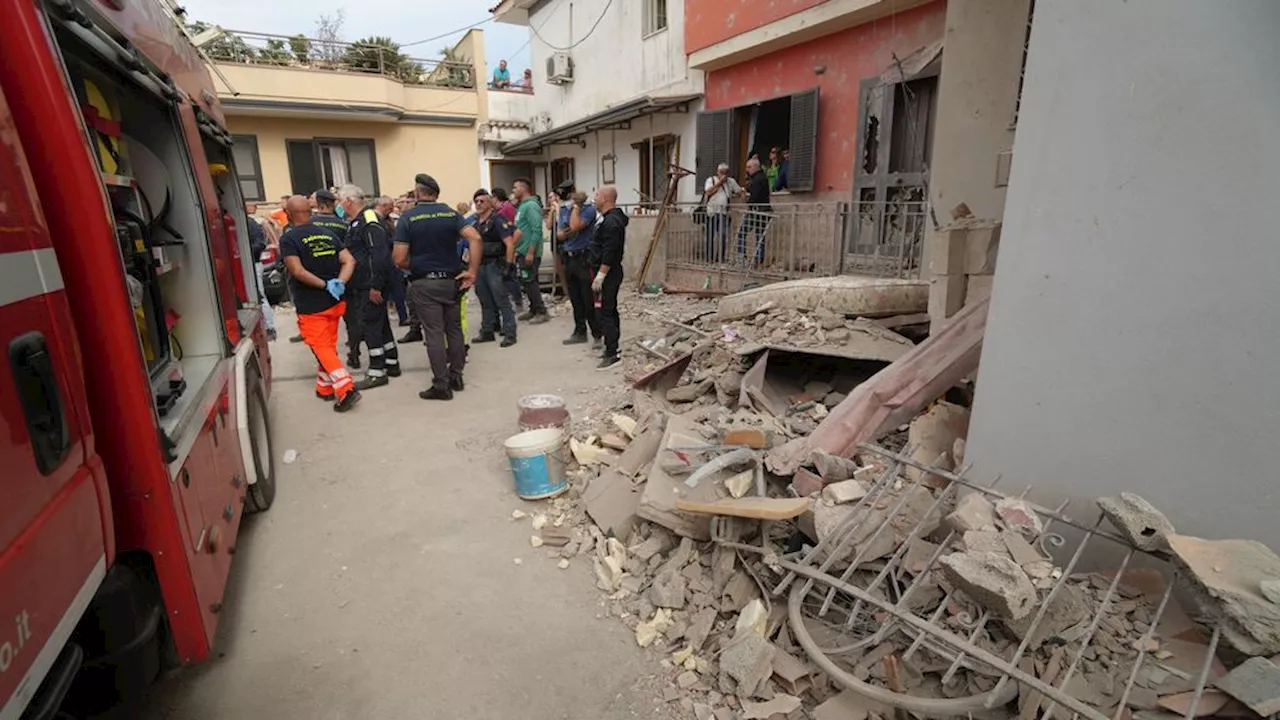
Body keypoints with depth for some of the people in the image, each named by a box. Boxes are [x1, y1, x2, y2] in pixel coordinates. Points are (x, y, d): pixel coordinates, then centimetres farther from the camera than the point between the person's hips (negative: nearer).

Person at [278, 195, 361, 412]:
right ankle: (325, 388, 28)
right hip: (334, 302, 6)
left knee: (322, 349, -2)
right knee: (328, 346, 17)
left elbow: (298, 272, -21)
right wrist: (339, 283, -12)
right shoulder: (327, 234, 7)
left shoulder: (289, 239, -10)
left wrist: (325, 285, -14)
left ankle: (346, 389, -15)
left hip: (311, 306, -6)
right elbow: (349, 261, -1)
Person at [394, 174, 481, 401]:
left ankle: (441, 385, 2)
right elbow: (475, 238, -11)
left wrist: (415, 266, 11)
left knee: (434, 334, -1)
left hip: (424, 284, -3)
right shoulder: (451, 213, 3)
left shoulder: (408, 217, -6)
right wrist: (472, 271, -9)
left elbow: (400, 259, -10)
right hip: (451, 280, 4)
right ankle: (456, 377, 22)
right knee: (455, 329, 13)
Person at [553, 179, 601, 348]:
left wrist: (576, 205, -14)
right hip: (568, 258, 7)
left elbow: (575, 226, -23)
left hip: (584, 258, -7)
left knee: (589, 300, -6)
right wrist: (565, 232, -10)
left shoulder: (589, 208, -9)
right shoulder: (562, 210, 12)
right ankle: (580, 332, 24)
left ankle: (598, 335, 1)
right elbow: (559, 235, 10)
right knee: (575, 299, 13)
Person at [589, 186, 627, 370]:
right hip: (610, 273, 11)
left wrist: (600, 276, -24)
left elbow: (609, 253, -25)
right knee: (610, 311, 15)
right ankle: (612, 349, 23)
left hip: (608, 274, -11)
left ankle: (612, 354, -6)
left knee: (606, 313, -9)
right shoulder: (613, 218, 15)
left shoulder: (611, 221, -19)